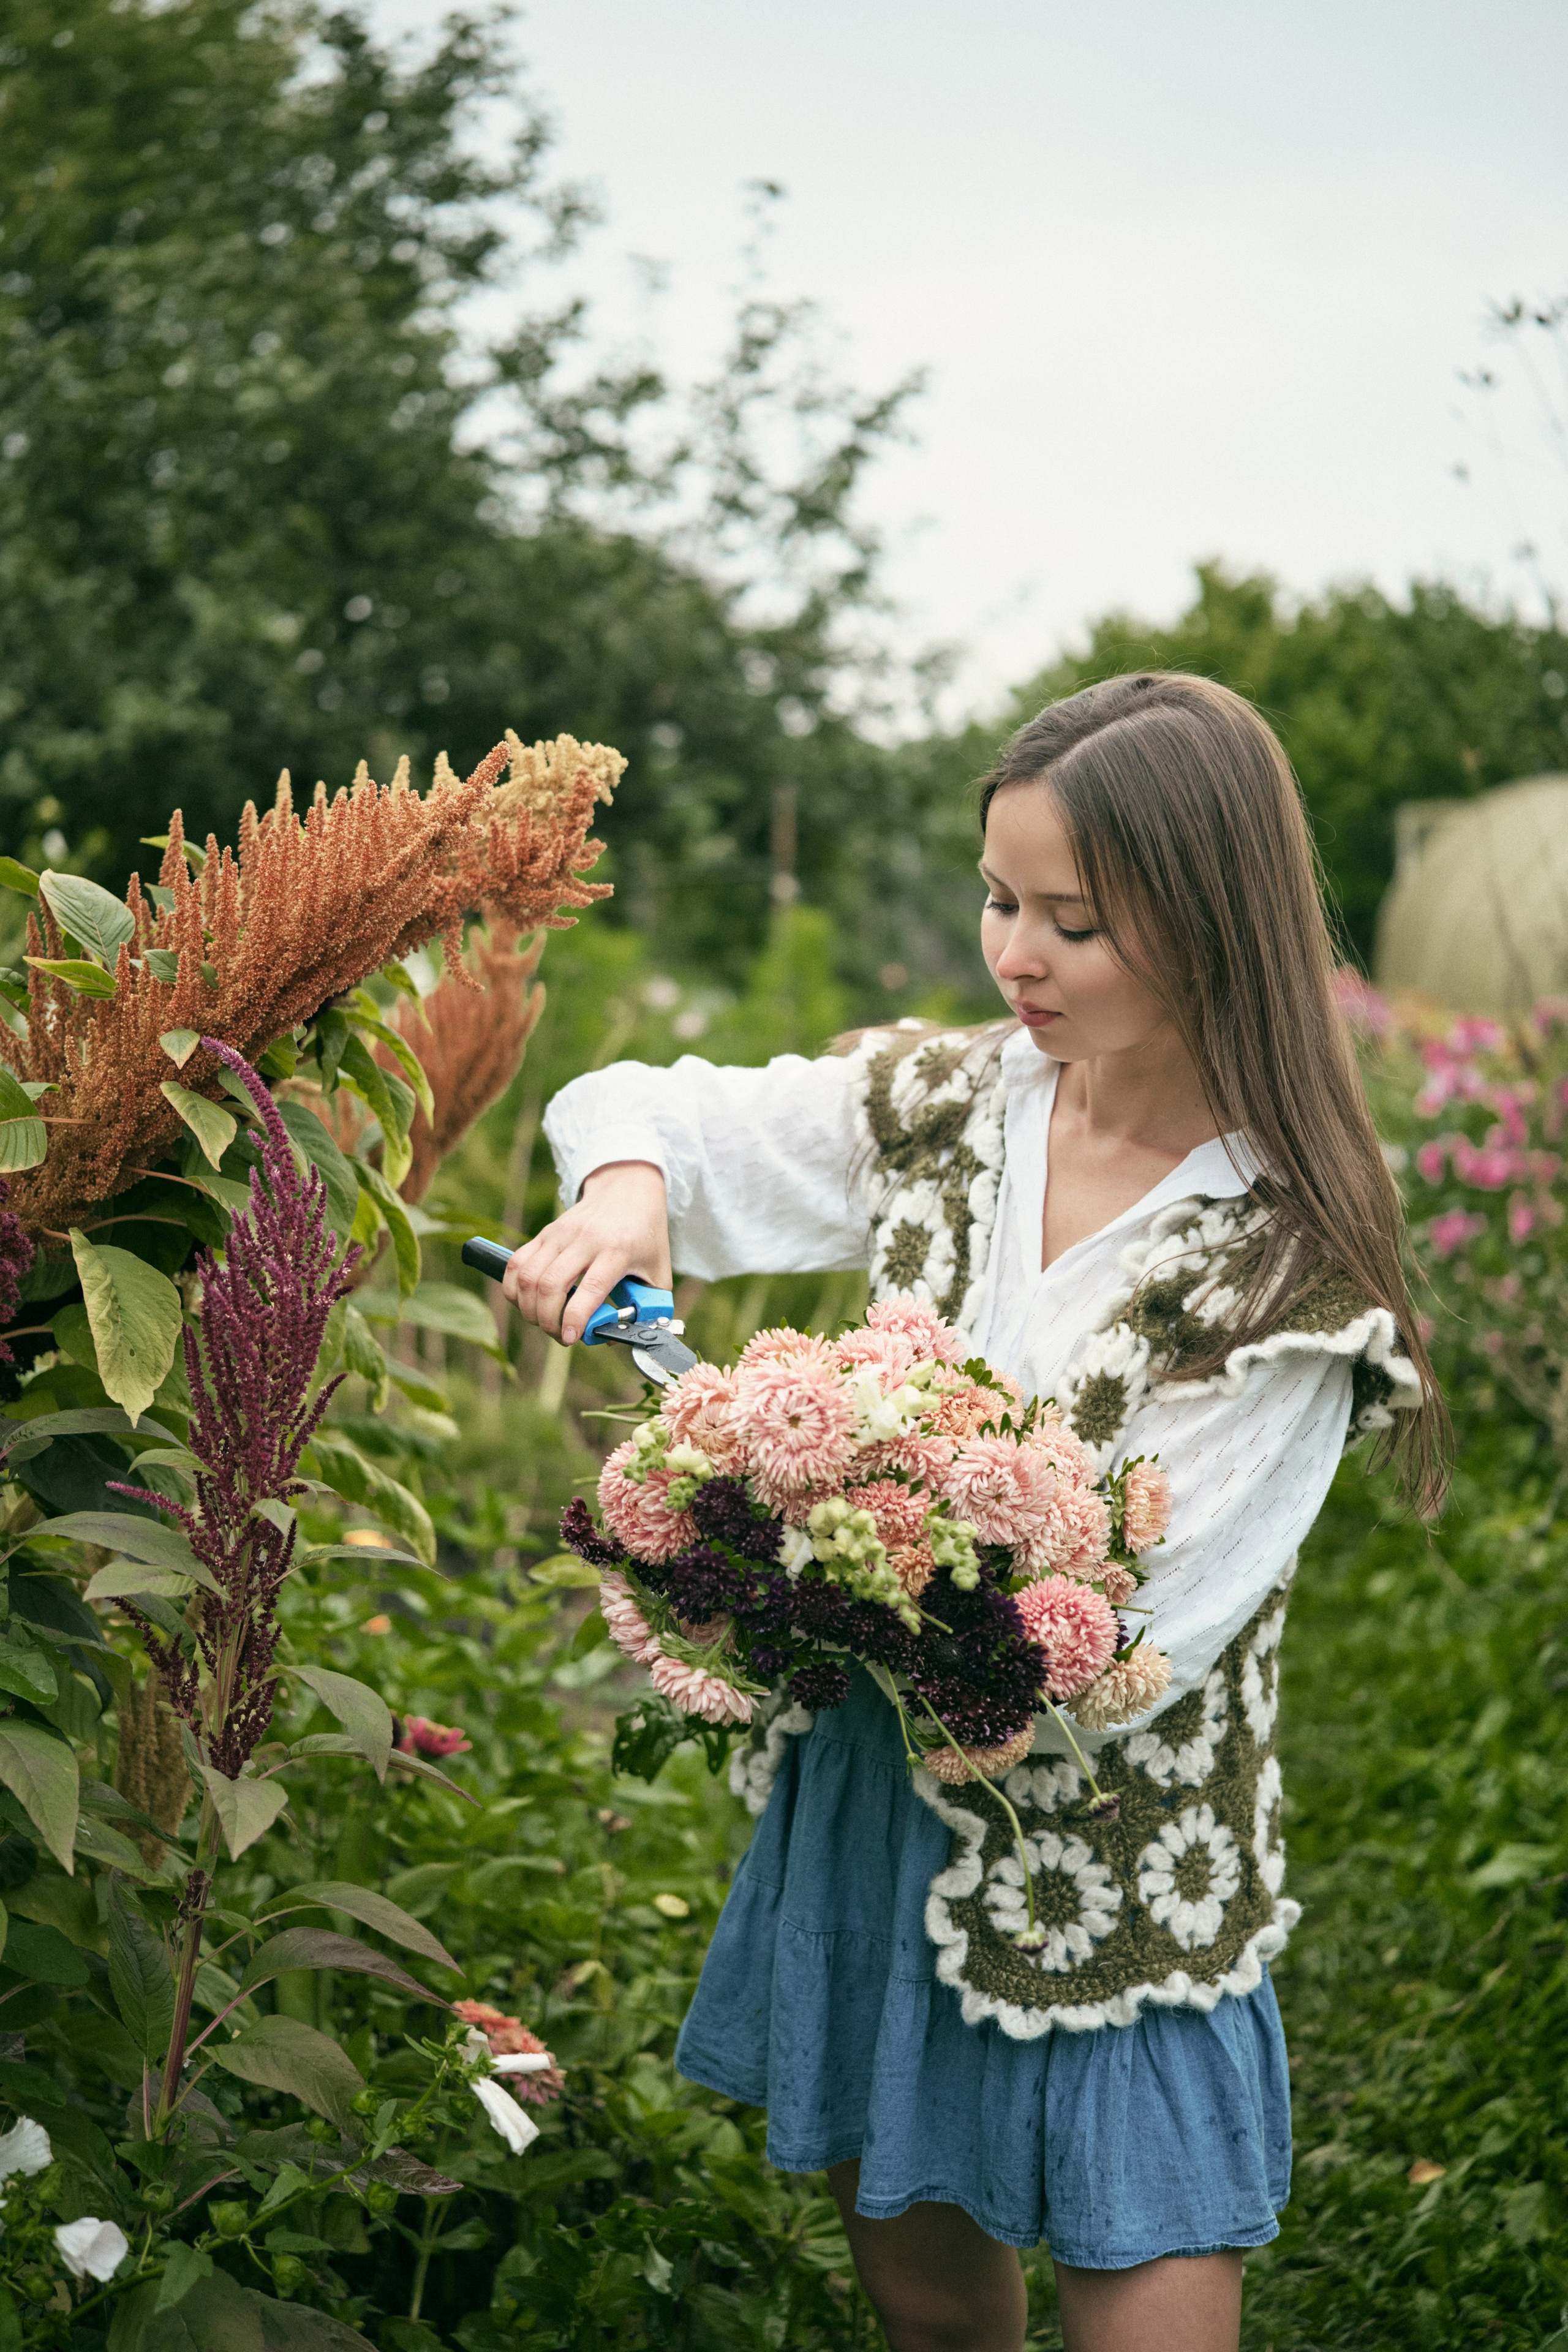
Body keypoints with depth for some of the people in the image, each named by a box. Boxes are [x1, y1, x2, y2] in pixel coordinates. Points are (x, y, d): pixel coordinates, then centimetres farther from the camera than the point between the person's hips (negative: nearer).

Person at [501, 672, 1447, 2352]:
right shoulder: (940, 1106, -3)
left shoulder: (1292, 1263, -18)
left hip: (1110, 1876, -5)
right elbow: (634, 1107, 8)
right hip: (869, 1796, 5)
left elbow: (1120, 1643, -21)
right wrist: (622, 1191, -17)